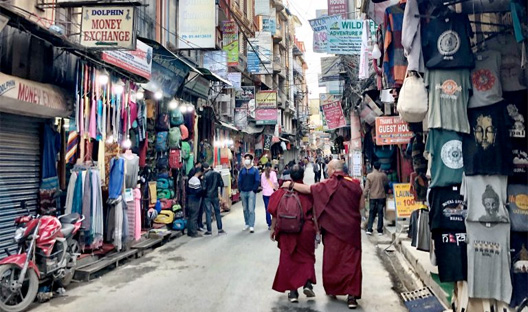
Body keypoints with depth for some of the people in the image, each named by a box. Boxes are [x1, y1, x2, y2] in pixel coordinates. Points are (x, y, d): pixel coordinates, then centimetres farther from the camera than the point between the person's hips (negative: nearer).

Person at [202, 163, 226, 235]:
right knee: (217, 212, 12)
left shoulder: (205, 175, -13)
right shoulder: (217, 174, 1)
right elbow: (221, 185, 5)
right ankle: (220, 229, 13)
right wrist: (220, 194, 14)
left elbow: (204, 187, -13)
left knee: (208, 213, 4)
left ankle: (209, 231, 8)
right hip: (215, 196, 4)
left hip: (207, 196, -4)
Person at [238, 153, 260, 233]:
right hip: (243, 192, 4)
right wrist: (240, 190, 1)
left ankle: (251, 226, -6)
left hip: (251, 192, -4)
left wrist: (254, 190, -12)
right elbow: (239, 181, 12)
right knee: (245, 209, 9)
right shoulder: (242, 171, 12)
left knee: (251, 209, -8)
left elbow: (257, 181, -2)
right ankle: (247, 224, 20)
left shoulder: (255, 170, 2)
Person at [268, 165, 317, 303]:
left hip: (287, 231, 0)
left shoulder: (283, 191, -6)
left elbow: (275, 212, -4)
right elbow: (315, 213, -1)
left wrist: (273, 229, 7)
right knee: (307, 257, 20)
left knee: (288, 259, 13)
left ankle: (292, 291, 15)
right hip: (306, 230, 0)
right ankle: (308, 283, 5)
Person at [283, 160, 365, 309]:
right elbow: (361, 206, 2)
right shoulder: (354, 184, -2)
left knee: (332, 259, 14)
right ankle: (352, 295, 1)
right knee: (351, 260, 5)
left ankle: (332, 289, 28)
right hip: (352, 228, 2)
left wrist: (290, 184, 8)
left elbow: (307, 189, -5)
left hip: (334, 228, -2)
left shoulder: (328, 185, -9)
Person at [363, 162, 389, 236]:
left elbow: (367, 187, -6)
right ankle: (380, 230, 6)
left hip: (372, 197, 0)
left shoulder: (369, 175, -6)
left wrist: (365, 194, 1)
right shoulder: (383, 175, -4)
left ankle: (369, 229, 1)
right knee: (380, 213, 5)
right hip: (381, 196, 0)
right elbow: (387, 183, 10)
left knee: (371, 213, 7)